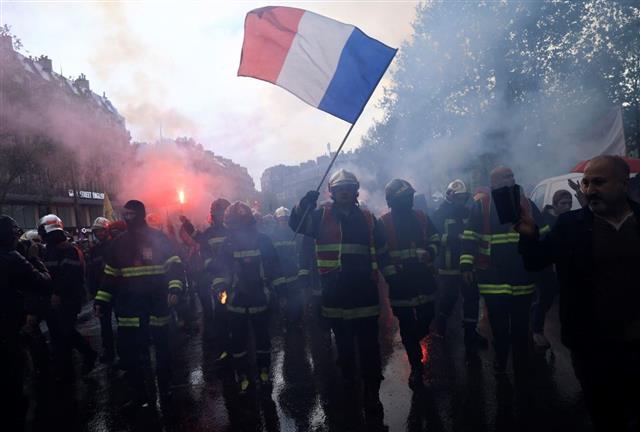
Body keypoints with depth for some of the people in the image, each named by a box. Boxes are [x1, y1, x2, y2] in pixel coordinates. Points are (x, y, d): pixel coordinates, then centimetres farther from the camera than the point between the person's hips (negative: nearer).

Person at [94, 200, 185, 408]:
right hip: (129, 306, 3)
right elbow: (110, 274, 13)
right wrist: (101, 300, 6)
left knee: (162, 348, 12)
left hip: (157, 304, -3)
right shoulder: (119, 242, 8)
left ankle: (165, 387, 31)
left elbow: (174, 265, -8)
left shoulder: (158, 238, -3)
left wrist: (174, 289, -22)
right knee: (128, 352, 2)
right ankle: (139, 394, 18)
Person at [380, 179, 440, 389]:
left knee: (426, 321, 9)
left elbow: (435, 239, 14)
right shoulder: (384, 222, -6)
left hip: (423, 280, 3)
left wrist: (430, 251, -6)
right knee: (407, 327, 6)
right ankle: (416, 367, 21)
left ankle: (412, 345, 41)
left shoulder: (421, 217, 6)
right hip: (400, 283, -3)